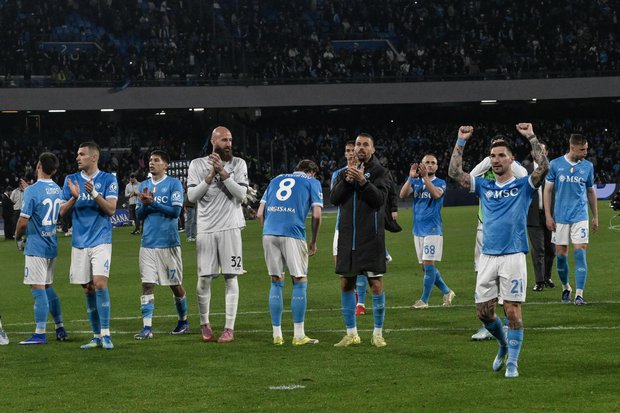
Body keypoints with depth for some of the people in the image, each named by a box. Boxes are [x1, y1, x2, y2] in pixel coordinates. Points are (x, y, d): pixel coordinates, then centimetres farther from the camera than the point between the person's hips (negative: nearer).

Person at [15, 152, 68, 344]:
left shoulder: (32, 191, -16)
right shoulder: (58, 190, 7)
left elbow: (23, 221, -17)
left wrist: (18, 239, 2)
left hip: (36, 247, -7)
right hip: (52, 246, 7)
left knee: (38, 289, -5)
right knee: (48, 287, 17)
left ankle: (40, 334, -5)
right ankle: (60, 328, 20)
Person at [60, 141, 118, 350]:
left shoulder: (108, 179, -1)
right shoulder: (71, 180, 8)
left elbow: (111, 209, -9)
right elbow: (62, 211, 5)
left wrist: (94, 193, -23)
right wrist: (74, 197, -14)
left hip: (101, 240, -4)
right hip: (80, 242, 4)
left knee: (100, 283, -18)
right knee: (87, 289, 5)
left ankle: (105, 334, -13)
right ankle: (96, 336, 13)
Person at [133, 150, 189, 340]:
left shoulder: (174, 184, -3)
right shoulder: (144, 185, 13)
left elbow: (175, 211, -13)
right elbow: (139, 215, 11)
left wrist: (153, 202, -16)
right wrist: (144, 204, -10)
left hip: (169, 242, -4)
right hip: (148, 243, 4)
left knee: (175, 285, 7)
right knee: (147, 285, -5)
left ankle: (183, 321, 26)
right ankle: (147, 327, -7)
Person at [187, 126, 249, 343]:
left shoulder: (238, 164, 5)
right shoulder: (197, 164, 6)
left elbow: (241, 194, -7)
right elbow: (192, 196, -3)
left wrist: (223, 172, -13)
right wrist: (211, 175, -12)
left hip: (230, 227, 0)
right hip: (206, 228, 0)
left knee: (231, 278, -2)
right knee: (204, 279, 1)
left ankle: (229, 327, 2)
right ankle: (204, 323, 20)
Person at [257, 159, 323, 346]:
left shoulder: (276, 180, 24)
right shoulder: (312, 182, 13)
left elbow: (260, 214, 17)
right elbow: (316, 215, 2)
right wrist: (313, 242, 12)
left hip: (269, 233, 4)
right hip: (293, 234, -4)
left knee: (276, 283, 11)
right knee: (300, 282, 5)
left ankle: (277, 335, 12)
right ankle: (298, 336, 4)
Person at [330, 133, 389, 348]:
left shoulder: (380, 172, 1)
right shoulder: (345, 172, 13)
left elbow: (379, 199, -12)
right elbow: (334, 198, 2)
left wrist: (363, 181, -22)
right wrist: (346, 181, -12)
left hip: (371, 238, -4)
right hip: (347, 237, 4)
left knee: (376, 283, -5)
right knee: (346, 284, 5)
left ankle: (378, 334, 3)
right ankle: (351, 334, 14)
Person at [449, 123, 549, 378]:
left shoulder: (523, 186, 3)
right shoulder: (484, 186, 13)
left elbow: (543, 167, -14)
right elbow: (454, 173, 8)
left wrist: (531, 138, -14)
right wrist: (461, 142, 4)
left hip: (513, 257, -4)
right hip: (487, 257, 4)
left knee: (513, 309, -6)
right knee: (483, 310, 4)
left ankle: (512, 362, 0)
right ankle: (504, 344, 30)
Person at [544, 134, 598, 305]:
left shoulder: (588, 166, 5)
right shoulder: (555, 164, 0)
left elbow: (591, 191, 15)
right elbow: (548, 190, 4)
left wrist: (595, 217, 16)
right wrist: (548, 215, -2)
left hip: (580, 217, 0)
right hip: (560, 217, 0)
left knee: (580, 254, -9)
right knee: (561, 255, 5)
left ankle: (579, 294, -10)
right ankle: (566, 288, 26)